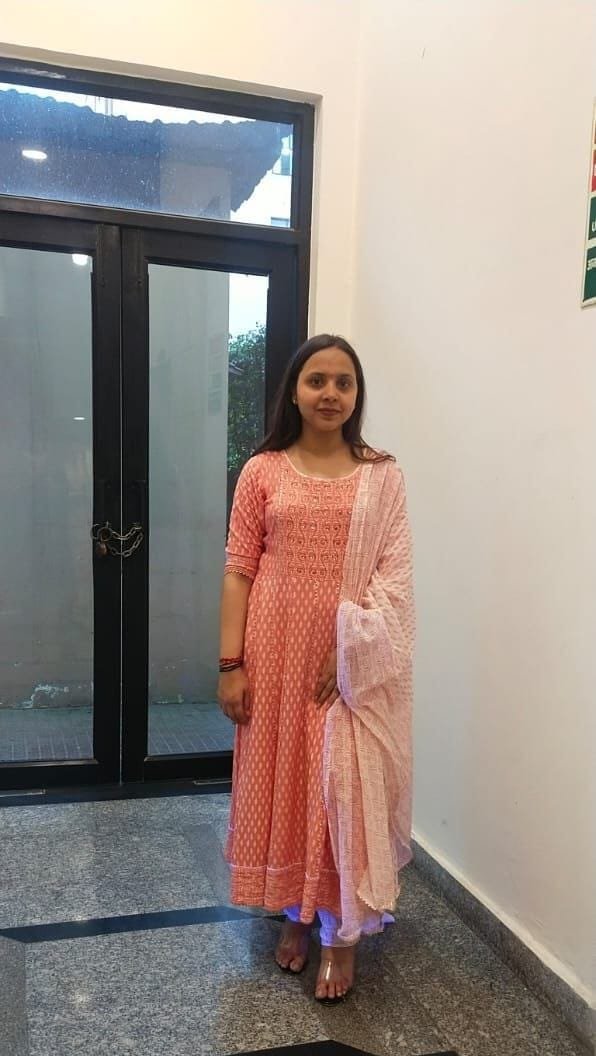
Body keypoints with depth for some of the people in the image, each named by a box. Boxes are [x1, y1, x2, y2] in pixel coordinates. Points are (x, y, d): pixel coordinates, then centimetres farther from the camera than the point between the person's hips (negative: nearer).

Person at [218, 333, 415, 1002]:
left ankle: (341, 933, 24)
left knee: (345, 789, 4)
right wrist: (231, 664, -5)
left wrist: (350, 651, -14)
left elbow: (394, 575, -4)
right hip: (277, 651, 1)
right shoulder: (262, 471, 1)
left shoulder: (382, 476, 0)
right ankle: (294, 912, 34)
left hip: (352, 660, -1)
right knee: (280, 780, 12)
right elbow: (238, 570, -1)